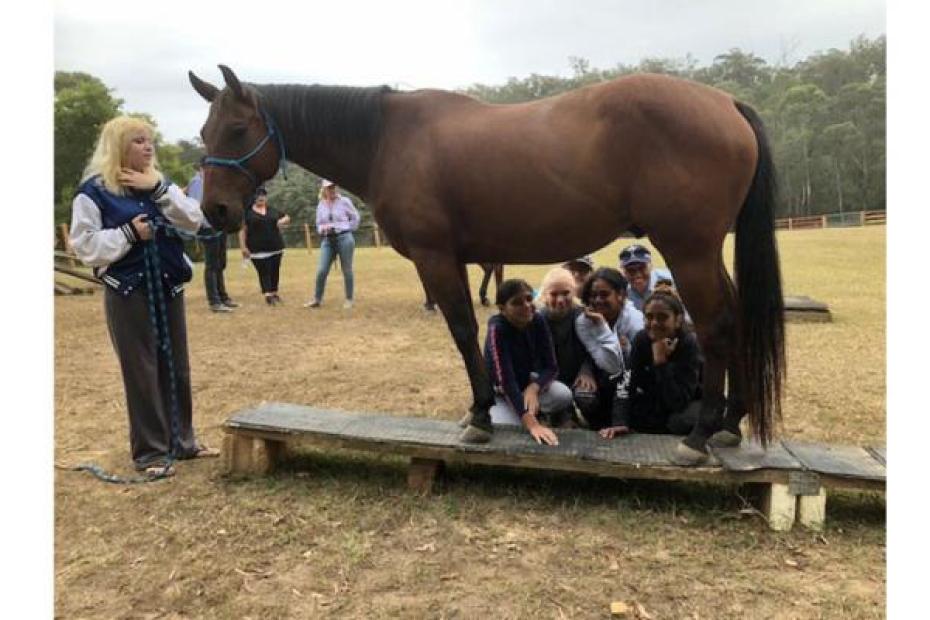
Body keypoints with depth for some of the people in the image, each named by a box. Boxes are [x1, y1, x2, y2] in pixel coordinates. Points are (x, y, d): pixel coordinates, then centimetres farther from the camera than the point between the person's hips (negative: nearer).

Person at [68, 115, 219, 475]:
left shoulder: (159, 182, 10)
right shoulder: (94, 190, -5)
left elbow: (194, 221, -2)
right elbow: (84, 245, -9)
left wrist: (159, 189, -11)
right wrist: (129, 233, -19)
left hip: (168, 289, 5)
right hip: (127, 293, -5)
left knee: (176, 367, 10)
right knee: (141, 372, 1)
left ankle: (181, 440, 24)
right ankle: (149, 452, 12)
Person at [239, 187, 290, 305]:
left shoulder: (273, 211, 12)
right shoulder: (247, 212, -1)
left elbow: (287, 218, 21)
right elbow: (242, 230, -5)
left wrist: (282, 221, -3)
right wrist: (243, 247, -12)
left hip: (276, 248, 4)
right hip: (258, 250, -4)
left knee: (275, 271, 11)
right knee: (264, 272, -9)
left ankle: (274, 293, 24)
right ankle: (268, 295, -12)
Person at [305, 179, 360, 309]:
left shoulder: (344, 201, -1)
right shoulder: (321, 206, 9)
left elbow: (355, 218, 8)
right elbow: (319, 224, 15)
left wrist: (346, 229, 1)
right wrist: (323, 228, -7)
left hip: (344, 238, -3)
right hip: (327, 240, 3)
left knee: (347, 270, 4)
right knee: (321, 271, -2)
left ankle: (349, 299, 14)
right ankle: (317, 299, 6)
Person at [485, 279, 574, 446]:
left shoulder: (537, 321, -15)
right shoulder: (497, 329, -30)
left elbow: (551, 367, -13)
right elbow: (506, 380, -38)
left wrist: (533, 388, -35)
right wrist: (531, 423, -47)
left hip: (526, 382, 4)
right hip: (500, 392, -4)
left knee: (564, 395, -24)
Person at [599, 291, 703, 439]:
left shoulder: (689, 344, -27)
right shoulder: (642, 339, -15)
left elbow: (677, 402, -33)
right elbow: (627, 385, -24)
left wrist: (661, 362, -39)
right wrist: (619, 422, -38)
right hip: (658, 400, 4)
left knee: (679, 422, -34)